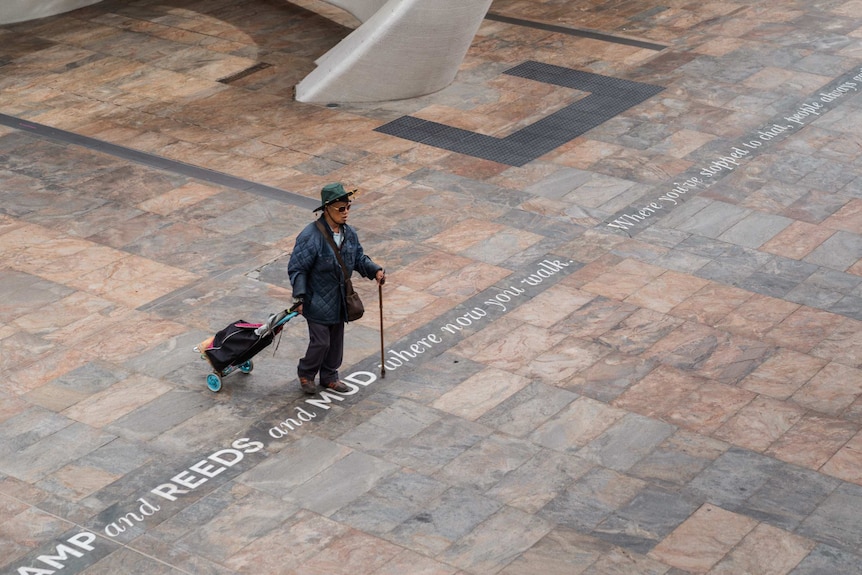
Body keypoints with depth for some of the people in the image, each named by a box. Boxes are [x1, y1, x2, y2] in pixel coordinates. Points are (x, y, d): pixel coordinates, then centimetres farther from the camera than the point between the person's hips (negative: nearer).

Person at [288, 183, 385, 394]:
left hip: (339, 301, 7)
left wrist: (375, 270, -7)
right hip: (318, 301, -7)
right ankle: (306, 374, 25)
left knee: (336, 341, 17)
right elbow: (297, 268, -19)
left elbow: (359, 259, 12)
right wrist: (299, 297, -24)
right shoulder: (310, 236, -23)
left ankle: (329, 376, 36)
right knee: (320, 342, -1)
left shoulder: (349, 233, -1)